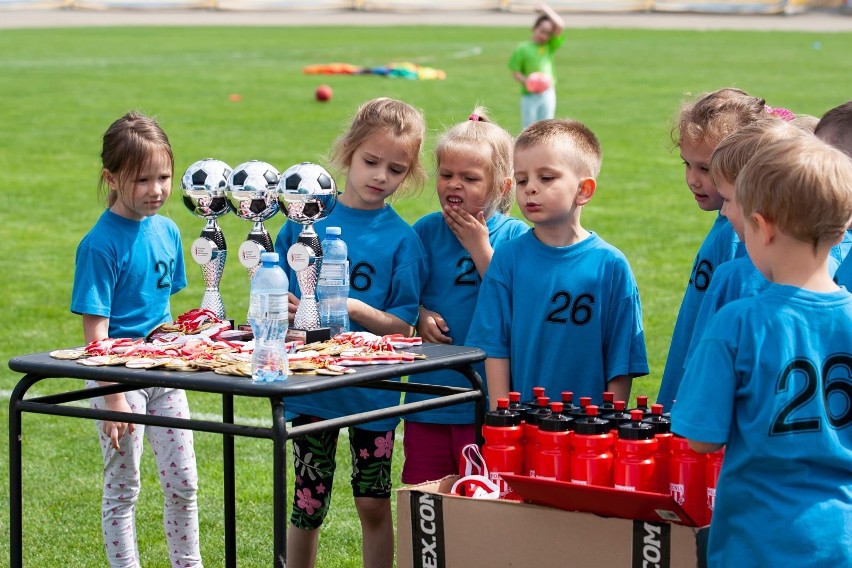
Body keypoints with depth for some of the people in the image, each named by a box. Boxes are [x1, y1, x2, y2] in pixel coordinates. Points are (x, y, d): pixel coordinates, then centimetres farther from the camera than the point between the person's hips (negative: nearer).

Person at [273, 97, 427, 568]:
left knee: (374, 506, 7)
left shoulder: (401, 238, -6)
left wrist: (353, 308, -24)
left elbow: (403, 326, -9)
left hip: (372, 386, -1)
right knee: (307, 504, 10)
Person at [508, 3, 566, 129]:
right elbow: (515, 72, -4)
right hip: (529, 95, -3)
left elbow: (560, 25, -4)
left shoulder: (550, 46, 7)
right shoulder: (522, 48, -2)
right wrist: (526, 82, -21)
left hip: (548, 94, 3)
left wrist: (547, 10, -1)